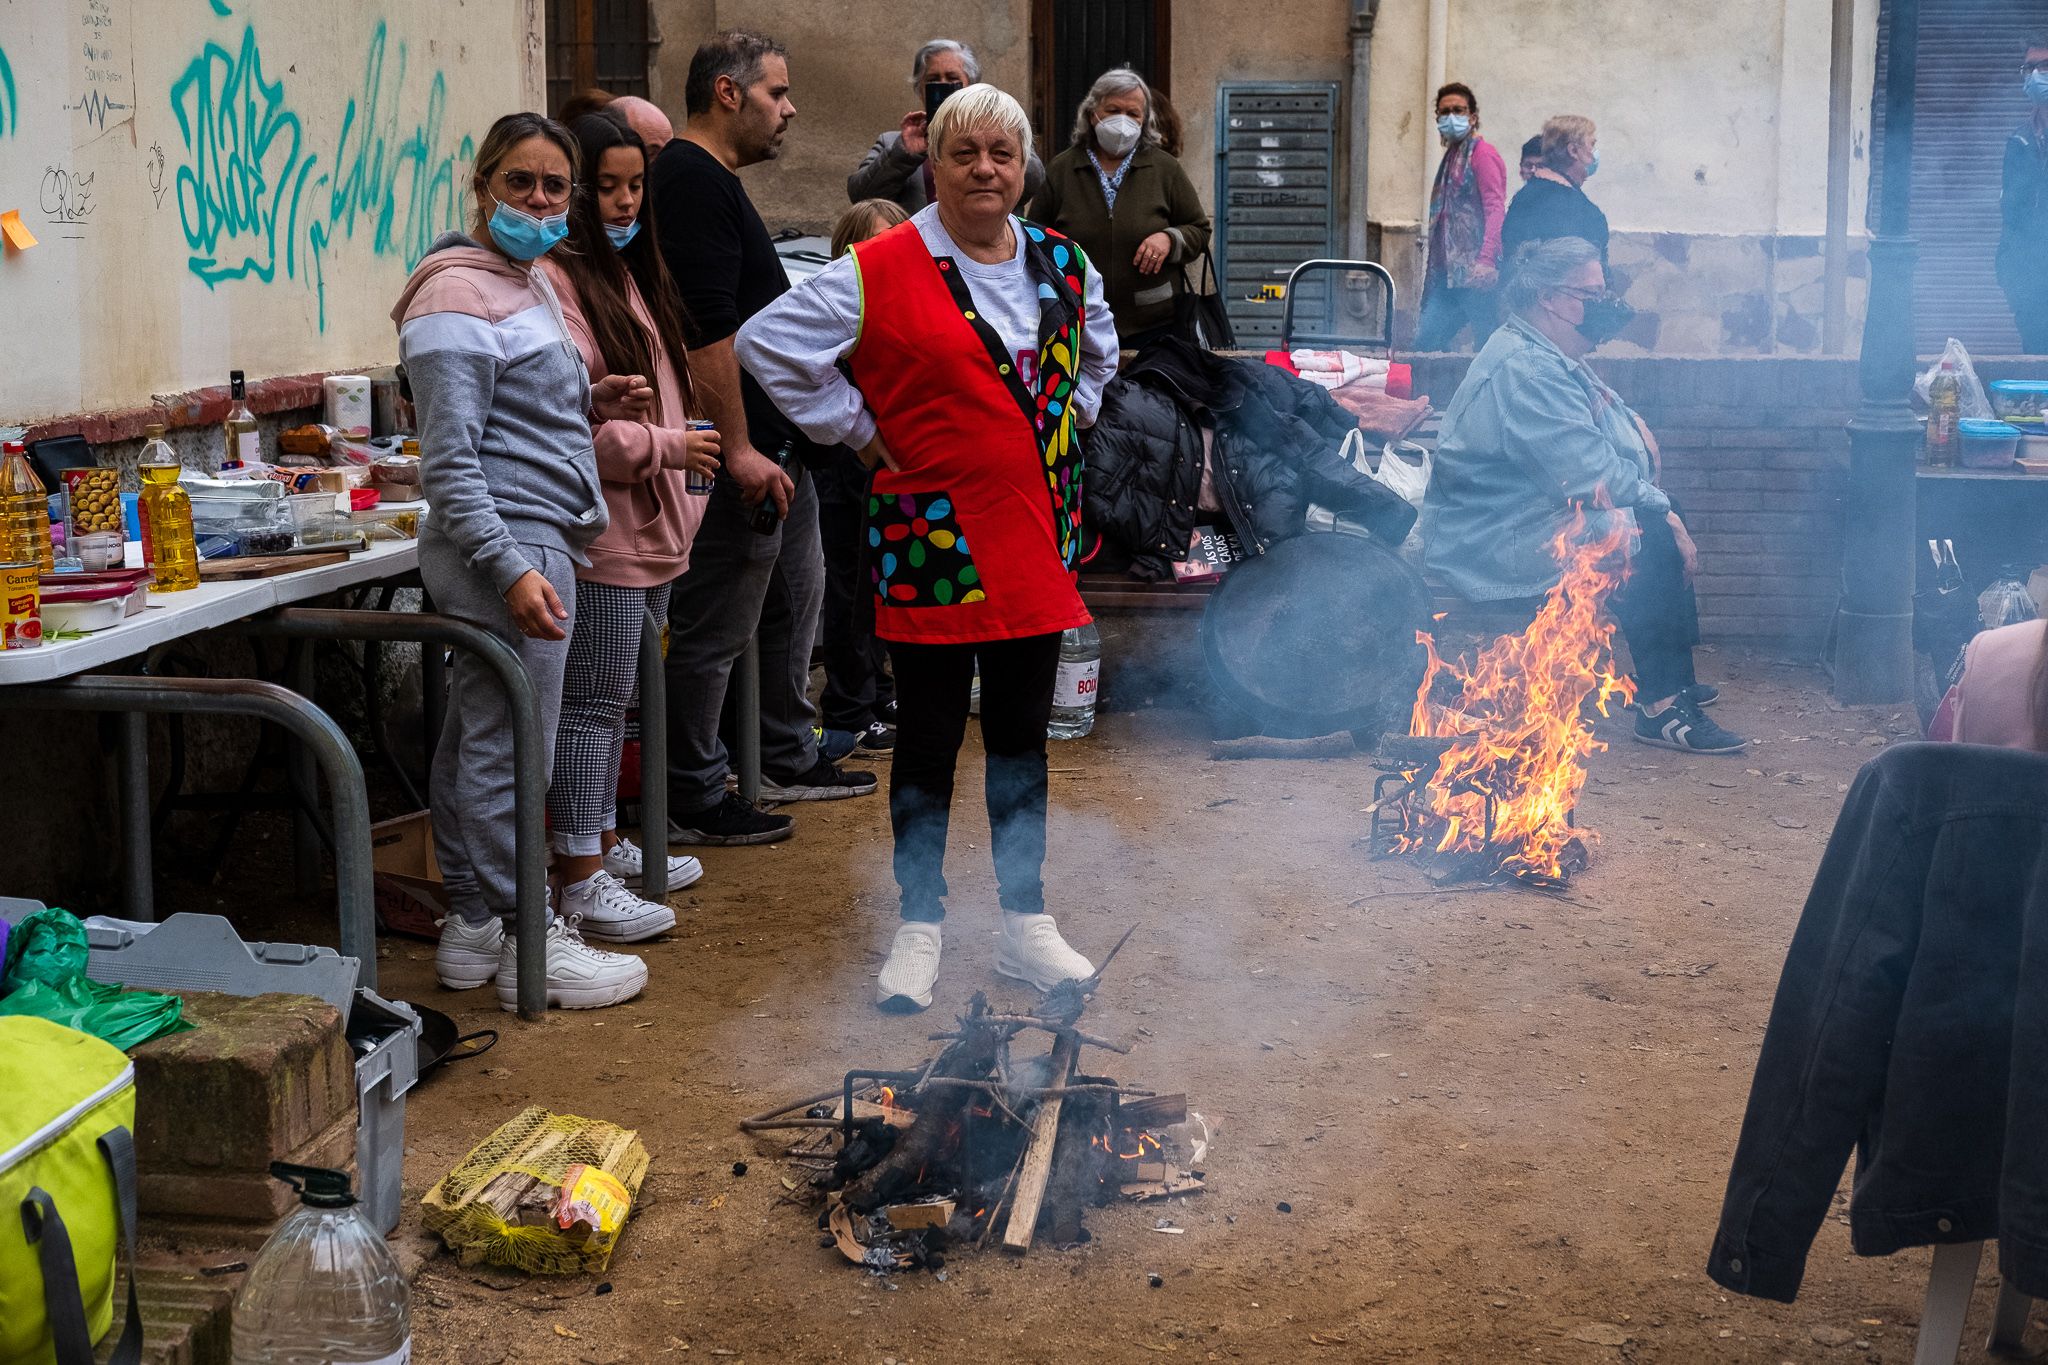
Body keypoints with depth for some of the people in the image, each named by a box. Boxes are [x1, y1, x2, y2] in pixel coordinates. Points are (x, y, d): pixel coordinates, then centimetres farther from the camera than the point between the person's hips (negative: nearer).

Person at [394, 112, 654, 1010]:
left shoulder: (530, 283, 18)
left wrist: (588, 405, 13)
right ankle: (530, 944, 2)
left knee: (475, 739, 14)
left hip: (535, 543, 10)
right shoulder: (458, 295, -12)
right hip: (509, 543, -10)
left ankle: (471, 925, 22)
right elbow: (450, 461, -18)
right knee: (511, 748, -4)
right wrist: (510, 567, -25)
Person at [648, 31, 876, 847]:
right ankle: (692, 803, 3)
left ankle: (789, 762, 31)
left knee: (797, 597, 20)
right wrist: (738, 449, -26)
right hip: (743, 453, -11)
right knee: (714, 628, -4)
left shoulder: (712, 181, 17)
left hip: (776, 443, 11)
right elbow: (706, 330, -24)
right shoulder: (693, 182, -16)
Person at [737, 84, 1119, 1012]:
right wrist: (859, 432, -7)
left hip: (1036, 535, 5)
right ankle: (918, 930, 14)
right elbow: (768, 343, -8)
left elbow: (1097, 352, 29)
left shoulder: (1064, 265, 9)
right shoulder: (879, 273, -8)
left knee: (1022, 734, 12)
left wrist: (1064, 424, 14)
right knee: (928, 737, 3)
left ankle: (1025, 923, 21)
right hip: (931, 536, -4)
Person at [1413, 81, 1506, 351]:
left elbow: (1496, 209, -17)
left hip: (1474, 275, -9)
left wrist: (1486, 260, -29)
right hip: (1448, 274, 9)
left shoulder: (1482, 153, -5)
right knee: (1425, 341, 1)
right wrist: (1433, 273, 22)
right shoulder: (1451, 158, 22)